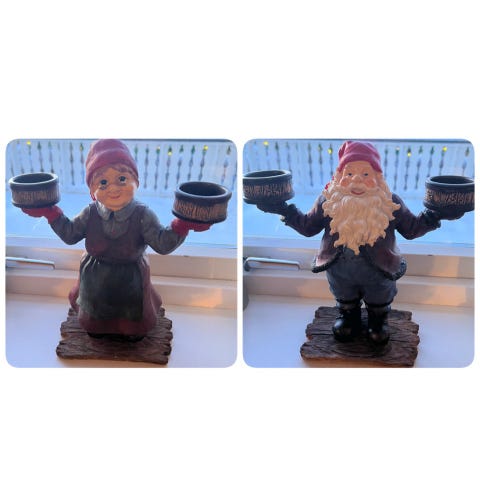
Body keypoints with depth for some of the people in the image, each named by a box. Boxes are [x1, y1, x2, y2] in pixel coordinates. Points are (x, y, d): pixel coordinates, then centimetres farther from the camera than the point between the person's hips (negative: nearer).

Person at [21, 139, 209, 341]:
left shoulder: (142, 215, -25)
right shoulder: (90, 214, -18)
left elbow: (163, 243, -27)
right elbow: (69, 234, -5)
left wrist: (181, 225, -44)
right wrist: (51, 213, -16)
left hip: (130, 278, -2)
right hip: (95, 277, 2)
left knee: (133, 309, 22)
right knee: (96, 305, 26)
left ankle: (134, 330, 52)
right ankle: (97, 327, 57)